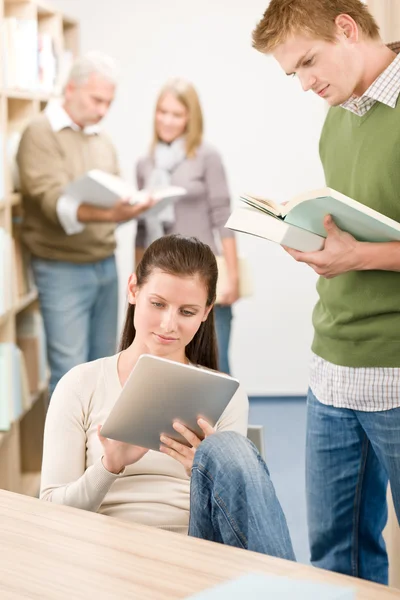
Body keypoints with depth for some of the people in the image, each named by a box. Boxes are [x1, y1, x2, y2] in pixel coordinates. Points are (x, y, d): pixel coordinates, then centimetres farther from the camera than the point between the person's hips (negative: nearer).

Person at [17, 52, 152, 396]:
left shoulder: (102, 139, 14)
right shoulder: (41, 135, -9)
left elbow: (115, 195, 13)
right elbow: (55, 202, -21)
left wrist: (128, 207, -11)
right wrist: (106, 215, -39)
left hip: (105, 265, 7)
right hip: (62, 270, -7)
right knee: (71, 374, -6)